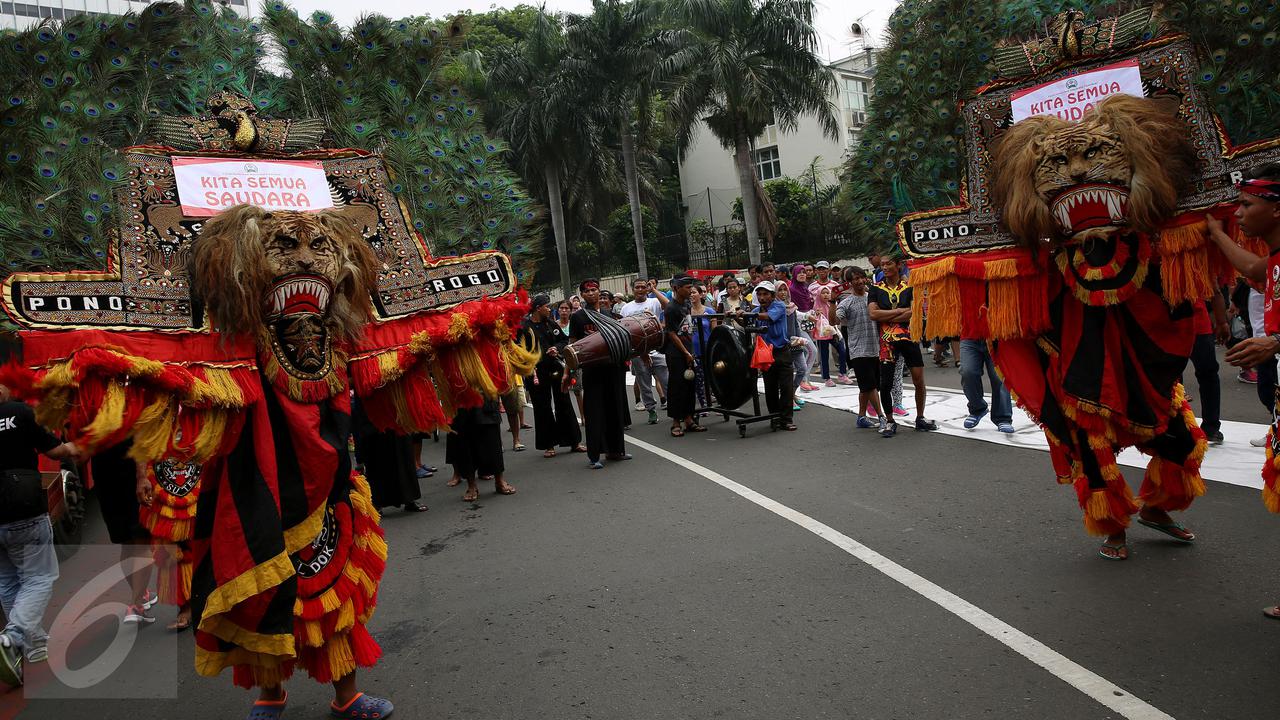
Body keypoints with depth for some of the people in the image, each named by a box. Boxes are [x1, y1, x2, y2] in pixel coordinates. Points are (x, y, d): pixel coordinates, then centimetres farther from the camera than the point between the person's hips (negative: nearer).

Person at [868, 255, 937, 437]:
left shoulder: (909, 286, 5)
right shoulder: (876, 289, 7)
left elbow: (914, 312, -9)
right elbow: (873, 314, -7)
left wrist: (885, 317, -9)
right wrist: (900, 311, -9)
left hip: (909, 337, 0)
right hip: (887, 340, 0)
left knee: (919, 381, 3)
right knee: (885, 383, -5)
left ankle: (920, 418, 22)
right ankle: (890, 422, 12)